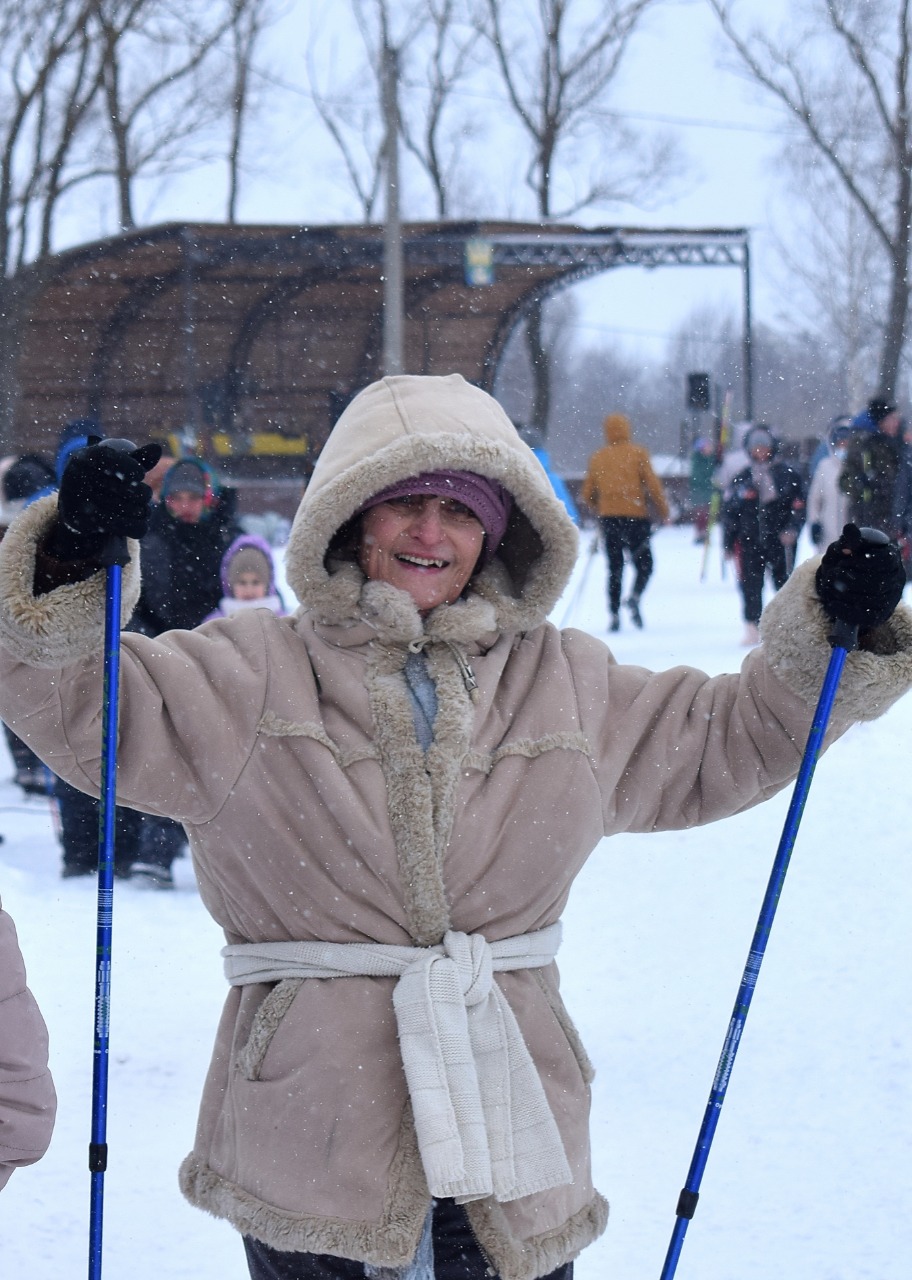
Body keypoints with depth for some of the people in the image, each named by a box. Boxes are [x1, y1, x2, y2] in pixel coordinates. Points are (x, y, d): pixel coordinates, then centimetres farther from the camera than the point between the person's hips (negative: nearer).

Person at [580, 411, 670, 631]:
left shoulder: (598, 457, 7)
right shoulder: (638, 454, -2)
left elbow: (587, 494, 9)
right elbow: (653, 485, -7)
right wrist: (663, 512, 2)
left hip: (608, 518, 3)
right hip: (636, 516, -3)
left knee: (614, 567, 11)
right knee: (644, 564, 6)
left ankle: (614, 613, 2)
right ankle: (634, 597, -21)